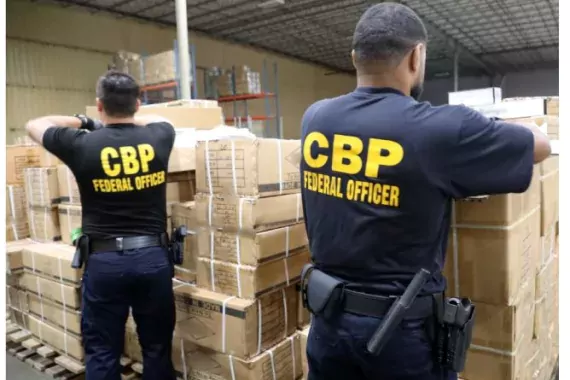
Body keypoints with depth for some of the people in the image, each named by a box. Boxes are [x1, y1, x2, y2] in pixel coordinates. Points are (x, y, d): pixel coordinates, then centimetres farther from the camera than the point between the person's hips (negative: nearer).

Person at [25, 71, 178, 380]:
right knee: (157, 348, 15)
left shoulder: (83, 145, -7)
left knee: (102, 352, 13)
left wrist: (81, 122, 22)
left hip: (104, 260, -2)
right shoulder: (158, 138, -2)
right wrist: (130, 119, 27)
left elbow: (33, 125, 13)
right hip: (153, 257, 2)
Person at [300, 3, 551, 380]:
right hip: (402, 327, -3)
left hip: (329, 317, 4)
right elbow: (541, 145, -2)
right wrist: (490, 131, 17)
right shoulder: (441, 128, -19)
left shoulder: (314, 118, -5)